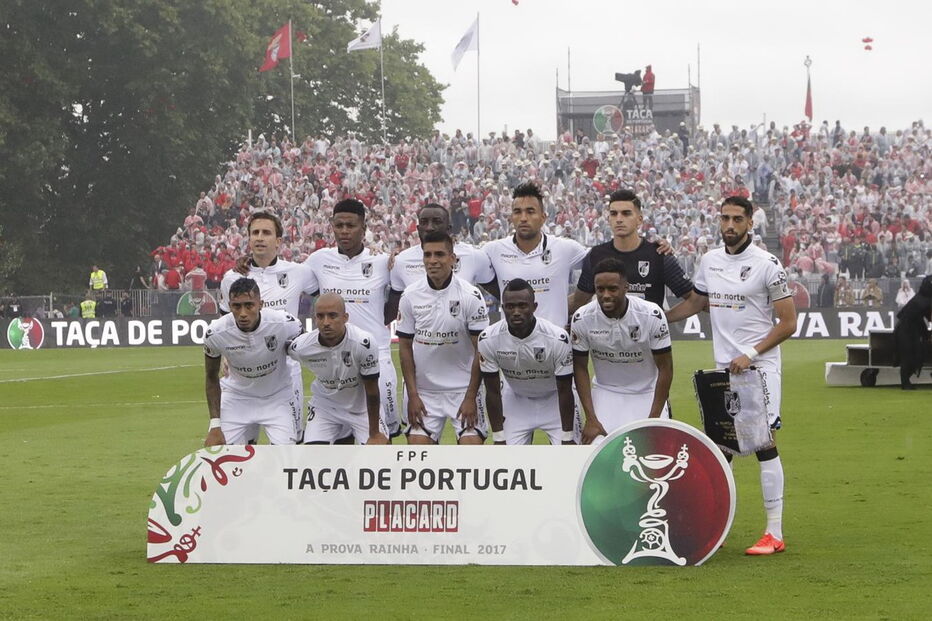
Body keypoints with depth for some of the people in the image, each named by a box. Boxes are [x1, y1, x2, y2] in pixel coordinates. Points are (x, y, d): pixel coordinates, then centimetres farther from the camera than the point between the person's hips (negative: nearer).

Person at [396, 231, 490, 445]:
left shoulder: (470, 295, -9)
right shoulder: (410, 295, -1)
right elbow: (405, 347, 5)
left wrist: (471, 398, -11)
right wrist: (412, 395, -1)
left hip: (463, 388, -2)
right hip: (423, 389, 2)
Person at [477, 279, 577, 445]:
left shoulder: (557, 338, -29)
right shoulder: (489, 339, -24)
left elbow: (565, 391, -19)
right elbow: (492, 392, -14)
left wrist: (568, 438, -16)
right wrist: (498, 438, -13)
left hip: (554, 399, -1)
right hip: (516, 400, 2)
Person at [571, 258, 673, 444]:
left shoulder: (652, 315, -21)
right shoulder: (583, 319, -16)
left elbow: (665, 369, -12)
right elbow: (580, 368, -4)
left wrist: (653, 421, -15)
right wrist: (591, 419, -10)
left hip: (647, 393, -1)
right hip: (605, 392, 1)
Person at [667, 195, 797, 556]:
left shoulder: (766, 265, -9)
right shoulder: (709, 261, 9)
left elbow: (788, 323, -8)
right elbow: (694, 303, 26)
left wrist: (750, 355, -14)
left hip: (759, 367, -6)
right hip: (723, 368, 6)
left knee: (763, 444, -9)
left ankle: (775, 533, -5)